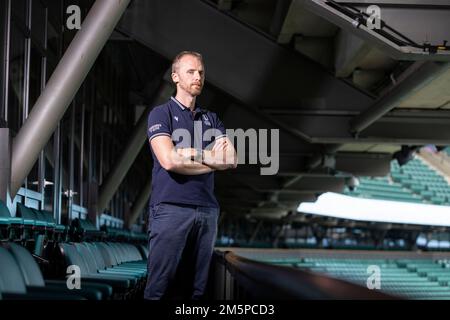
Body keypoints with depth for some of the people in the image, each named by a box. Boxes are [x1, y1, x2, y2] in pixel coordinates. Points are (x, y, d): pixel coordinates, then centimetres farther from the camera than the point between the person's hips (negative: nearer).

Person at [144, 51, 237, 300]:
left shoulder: (211, 119, 18)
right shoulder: (161, 114, 2)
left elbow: (231, 159, 4)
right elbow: (169, 160, -13)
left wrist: (191, 153, -8)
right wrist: (212, 160, -3)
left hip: (207, 209, 5)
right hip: (171, 208, -5)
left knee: (199, 285, 8)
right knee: (159, 284, -5)